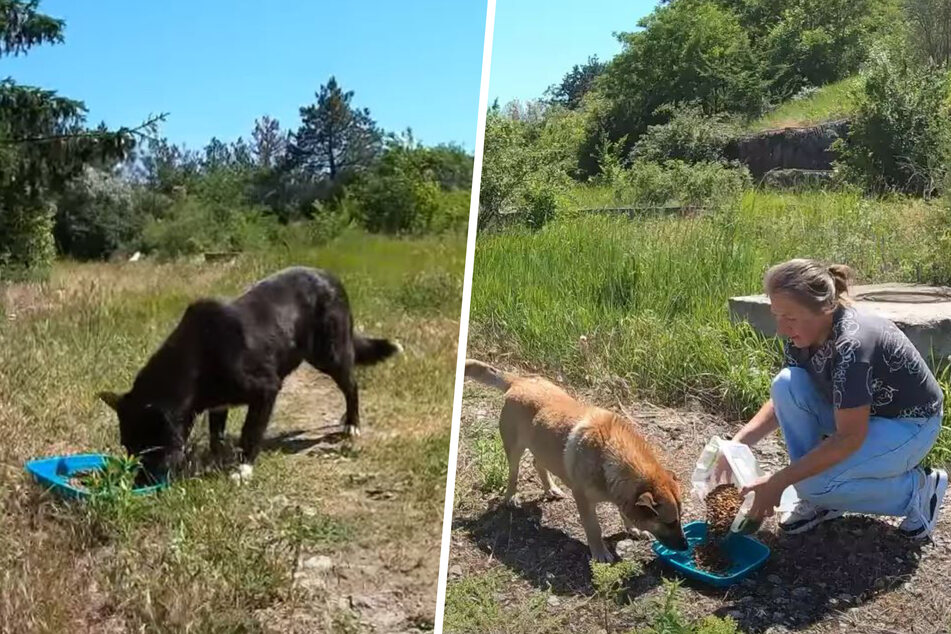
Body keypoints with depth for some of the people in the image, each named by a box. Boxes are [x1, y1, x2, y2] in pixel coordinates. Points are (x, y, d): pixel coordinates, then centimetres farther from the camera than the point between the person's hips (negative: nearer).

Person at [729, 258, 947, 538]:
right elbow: (783, 399, 1)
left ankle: (917, 488, 0)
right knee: (786, 383, -18)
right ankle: (823, 500, -4)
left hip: (910, 423, -7)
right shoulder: (801, 337, -12)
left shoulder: (851, 343, -35)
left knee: (813, 485, -25)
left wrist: (779, 482, -31)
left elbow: (850, 437, -32)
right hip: (856, 413, 7)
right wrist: (738, 442, -14)